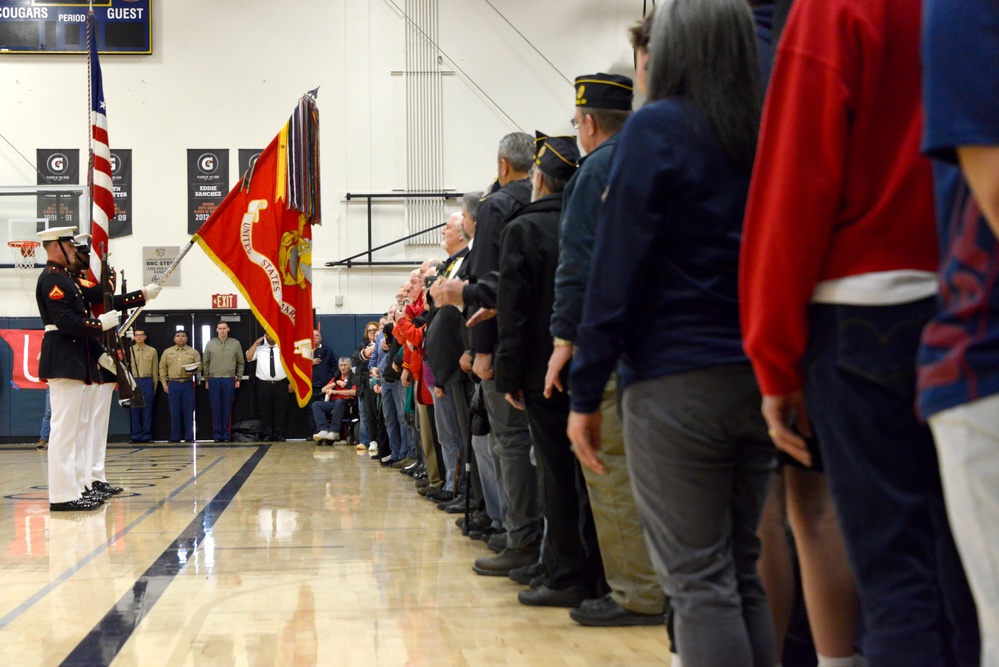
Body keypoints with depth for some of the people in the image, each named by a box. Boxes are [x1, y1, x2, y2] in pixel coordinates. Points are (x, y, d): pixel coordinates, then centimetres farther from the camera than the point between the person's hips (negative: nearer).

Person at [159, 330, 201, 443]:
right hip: (173, 384, 1)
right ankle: (175, 437, 7)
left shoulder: (193, 352, 9)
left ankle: (189, 437, 4)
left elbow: (199, 366, 6)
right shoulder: (167, 352, 11)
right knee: (175, 412, 2)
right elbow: (162, 368, 10)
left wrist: (193, 371, -16)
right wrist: (164, 384, 3)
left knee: (188, 412, -1)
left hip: (188, 384, -1)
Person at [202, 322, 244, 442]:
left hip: (229, 380, 0)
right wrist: (206, 380, 7)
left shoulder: (235, 344, 3)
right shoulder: (210, 344, 4)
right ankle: (217, 435, 9)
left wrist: (238, 379, 5)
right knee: (216, 409, 3)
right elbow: (206, 363, 9)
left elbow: (240, 363, 8)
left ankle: (226, 435, 9)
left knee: (227, 409, 3)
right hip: (214, 380, 0)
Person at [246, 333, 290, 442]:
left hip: (280, 384, 0)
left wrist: (291, 383, 1)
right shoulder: (259, 348, 8)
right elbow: (248, 357, -6)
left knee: (280, 411, 2)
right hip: (264, 384, 0)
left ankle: (279, 435, 9)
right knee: (265, 411, 2)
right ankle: (267, 435, 8)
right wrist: (256, 343, -6)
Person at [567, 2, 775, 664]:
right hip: (759, 379, 6)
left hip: (675, 384, -6)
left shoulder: (656, 130, -7)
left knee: (699, 582, -1)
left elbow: (617, 269, -11)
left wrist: (586, 394, -7)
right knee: (742, 572, 15)